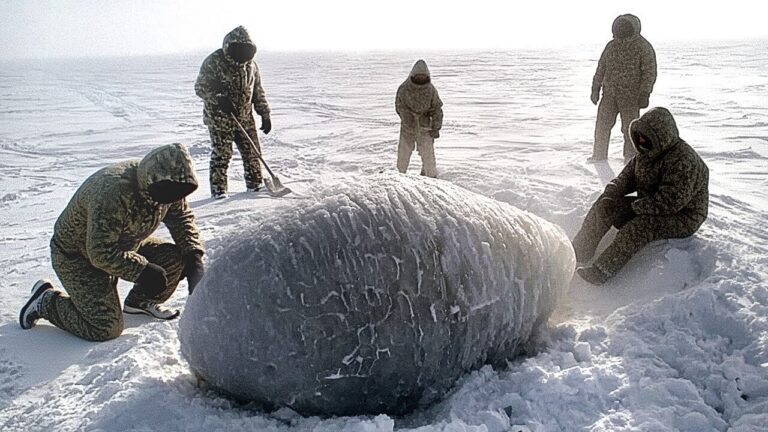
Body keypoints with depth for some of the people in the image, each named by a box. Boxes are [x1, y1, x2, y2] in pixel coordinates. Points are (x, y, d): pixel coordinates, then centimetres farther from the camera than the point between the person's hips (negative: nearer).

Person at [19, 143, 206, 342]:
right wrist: (142, 270, -33)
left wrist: (193, 255, -12)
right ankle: (46, 300, 8)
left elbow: (182, 216, 2)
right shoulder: (112, 194, -38)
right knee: (106, 329, -15)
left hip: (124, 245, 8)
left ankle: (140, 301, 16)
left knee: (175, 258, -10)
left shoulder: (167, 188, -14)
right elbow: (102, 253, -35)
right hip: (76, 256, -7)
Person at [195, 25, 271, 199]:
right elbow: (200, 87, -12)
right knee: (221, 155, -4)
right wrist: (220, 99, -26)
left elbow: (258, 91, 15)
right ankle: (218, 189, 6)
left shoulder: (250, 64, 8)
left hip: (245, 118, 5)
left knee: (252, 152, 7)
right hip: (219, 118, -5)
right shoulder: (214, 61, -10)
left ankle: (255, 184, 21)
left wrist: (265, 114, 11)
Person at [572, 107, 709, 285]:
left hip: (682, 217, -9)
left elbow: (671, 201, -30)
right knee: (605, 206, -8)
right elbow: (627, 176, 13)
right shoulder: (647, 152, 5)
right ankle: (579, 252, -13)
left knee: (640, 226, -37)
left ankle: (602, 271, -39)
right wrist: (611, 192, -8)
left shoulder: (683, 159, -24)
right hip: (648, 207, 9)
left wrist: (636, 206, -24)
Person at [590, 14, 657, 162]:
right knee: (602, 124, 2)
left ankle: (630, 158, 11)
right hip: (609, 94, 4)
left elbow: (650, 72, -9)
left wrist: (644, 94, -15)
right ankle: (599, 155, 11)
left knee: (629, 127, 0)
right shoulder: (611, 46, 7)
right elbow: (601, 68, 14)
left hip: (631, 95, -4)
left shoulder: (644, 48, -7)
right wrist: (595, 89, 11)